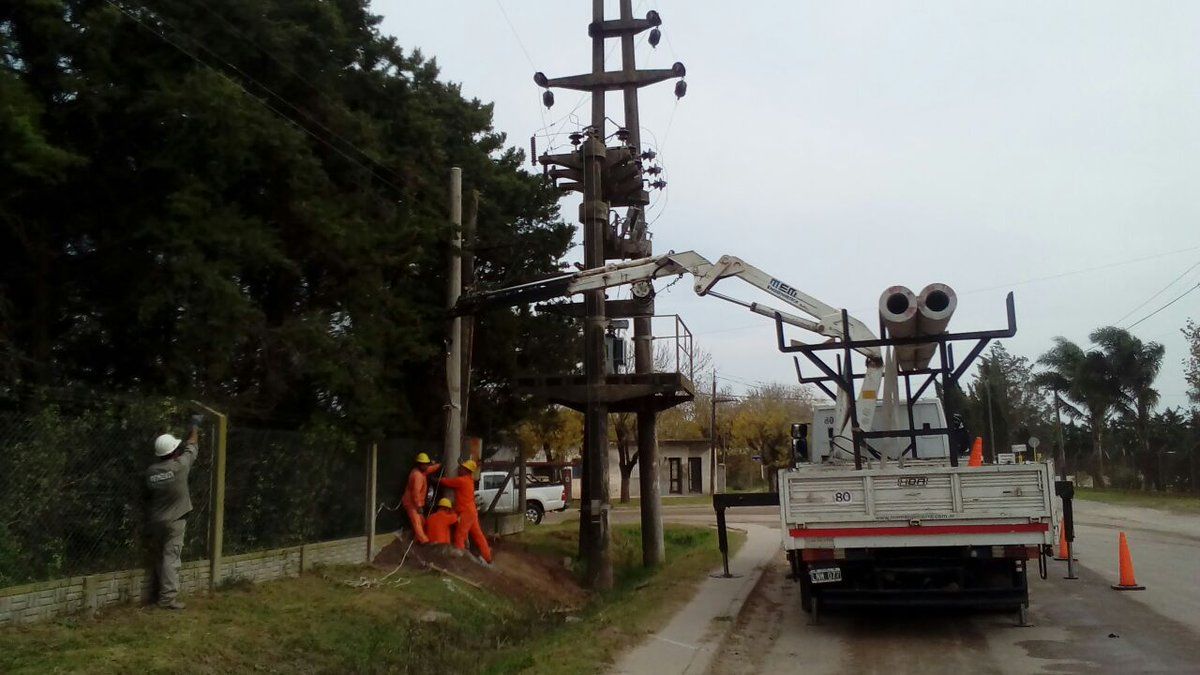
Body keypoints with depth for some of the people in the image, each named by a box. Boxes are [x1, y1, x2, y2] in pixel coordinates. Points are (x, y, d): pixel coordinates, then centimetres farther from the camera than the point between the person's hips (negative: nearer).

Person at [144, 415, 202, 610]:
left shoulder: (151, 471, -3)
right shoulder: (180, 466, -16)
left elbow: (150, 492, 11)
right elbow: (192, 446, -1)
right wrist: (195, 426, 14)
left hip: (156, 520, 5)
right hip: (174, 521, -5)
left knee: (160, 557, 14)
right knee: (171, 558, -4)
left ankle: (163, 592, 23)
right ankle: (168, 598, -4)